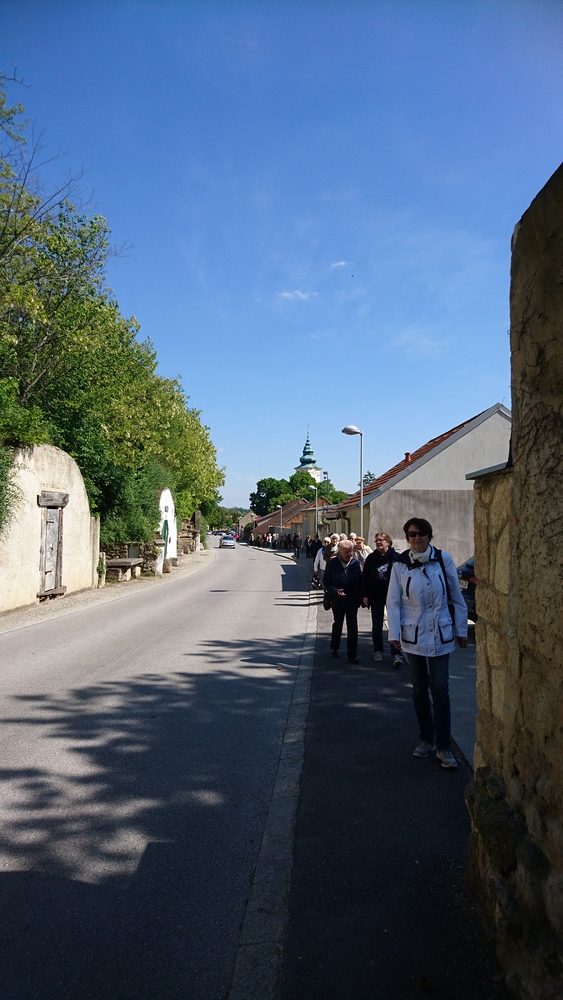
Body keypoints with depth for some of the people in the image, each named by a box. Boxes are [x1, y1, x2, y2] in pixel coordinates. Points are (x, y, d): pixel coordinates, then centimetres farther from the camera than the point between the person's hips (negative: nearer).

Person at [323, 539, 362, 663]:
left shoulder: (355, 563, -4)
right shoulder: (332, 563, -10)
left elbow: (360, 581, 4)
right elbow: (326, 582, -5)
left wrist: (361, 597, 0)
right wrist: (335, 591, -20)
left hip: (353, 601, 1)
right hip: (338, 601, -1)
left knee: (352, 628, 0)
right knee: (337, 625, 17)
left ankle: (352, 655, 10)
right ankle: (334, 648, 39)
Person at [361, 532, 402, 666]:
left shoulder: (396, 557, -7)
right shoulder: (371, 558, 2)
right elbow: (365, 577, 4)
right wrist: (364, 595, -1)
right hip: (376, 597, 3)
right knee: (377, 626, 13)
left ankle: (397, 654, 0)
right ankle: (378, 651, 27)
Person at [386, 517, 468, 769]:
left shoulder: (444, 560, -6)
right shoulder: (400, 564, -4)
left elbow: (456, 597, 1)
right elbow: (393, 601, -1)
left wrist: (461, 630, 4)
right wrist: (394, 633, -6)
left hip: (440, 634, -1)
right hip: (413, 634, 1)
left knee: (440, 689, -2)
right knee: (419, 689, 12)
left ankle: (443, 746, 9)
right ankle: (426, 739, 26)